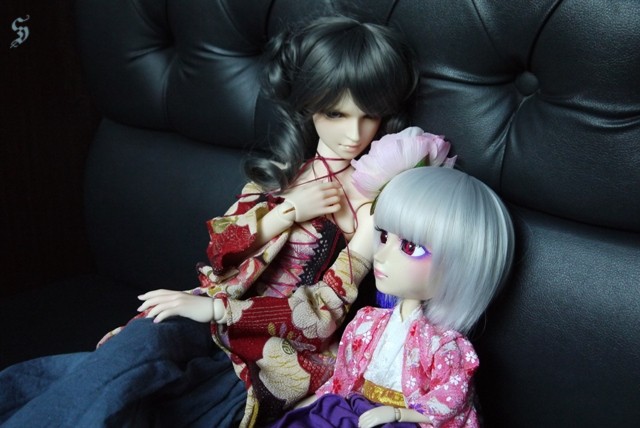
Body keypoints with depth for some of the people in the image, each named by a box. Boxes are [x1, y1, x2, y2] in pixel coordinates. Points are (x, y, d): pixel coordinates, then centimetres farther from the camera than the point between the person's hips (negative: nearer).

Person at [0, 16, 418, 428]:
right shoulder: (282, 172, 10)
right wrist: (287, 211, -11)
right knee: (145, 337, -30)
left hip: (288, 349, -4)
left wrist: (212, 307, -16)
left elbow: (325, 311, -11)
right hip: (220, 323, 4)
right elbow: (219, 254, 6)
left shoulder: (376, 197, -5)